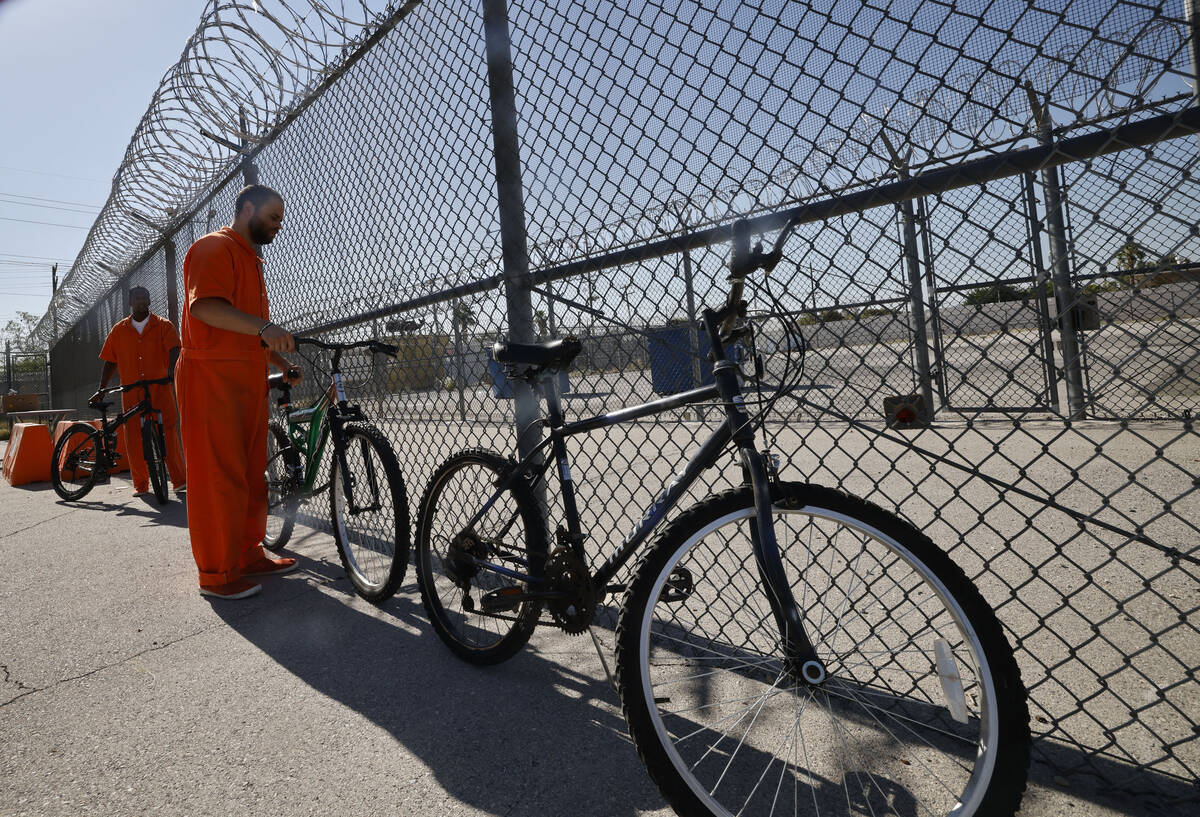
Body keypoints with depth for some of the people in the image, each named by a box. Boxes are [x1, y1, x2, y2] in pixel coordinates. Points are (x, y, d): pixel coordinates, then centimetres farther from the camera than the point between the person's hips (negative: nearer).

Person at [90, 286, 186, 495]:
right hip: (131, 392, 3)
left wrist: (171, 370, -31)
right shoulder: (119, 330, 12)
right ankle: (140, 484, 14)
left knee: (169, 432, -9)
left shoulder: (163, 326, 4)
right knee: (133, 438, 3)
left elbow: (174, 350, -12)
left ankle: (179, 480, -4)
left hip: (160, 388, -3)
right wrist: (101, 390, 11)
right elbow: (110, 362, 15)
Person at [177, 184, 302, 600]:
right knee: (218, 477, -5)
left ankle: (249, 555, 22)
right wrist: (264, 325, -34)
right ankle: (216, 573, 4)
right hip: (211, 378, -9)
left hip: (248, 381, 9)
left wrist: (284, 365, 20)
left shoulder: (251, 258, 25)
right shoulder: (214, 248, -5)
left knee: (251, 473, 11)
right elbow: (204, 306, -22)